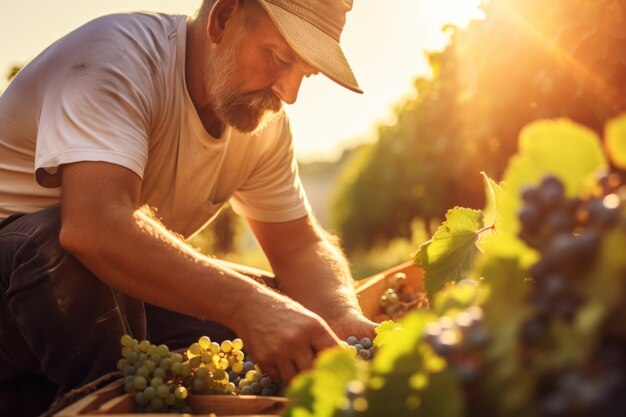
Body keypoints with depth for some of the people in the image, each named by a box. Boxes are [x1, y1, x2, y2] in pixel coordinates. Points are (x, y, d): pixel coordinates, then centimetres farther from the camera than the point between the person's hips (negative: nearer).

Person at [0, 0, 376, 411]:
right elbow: (93, 227, -41)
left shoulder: (264, 119, -2)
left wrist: (344, 317, -21)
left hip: (126, 291, 7)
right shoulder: (117, 55, -25)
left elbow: (301, 246, 0)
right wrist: (246, 304, -49)